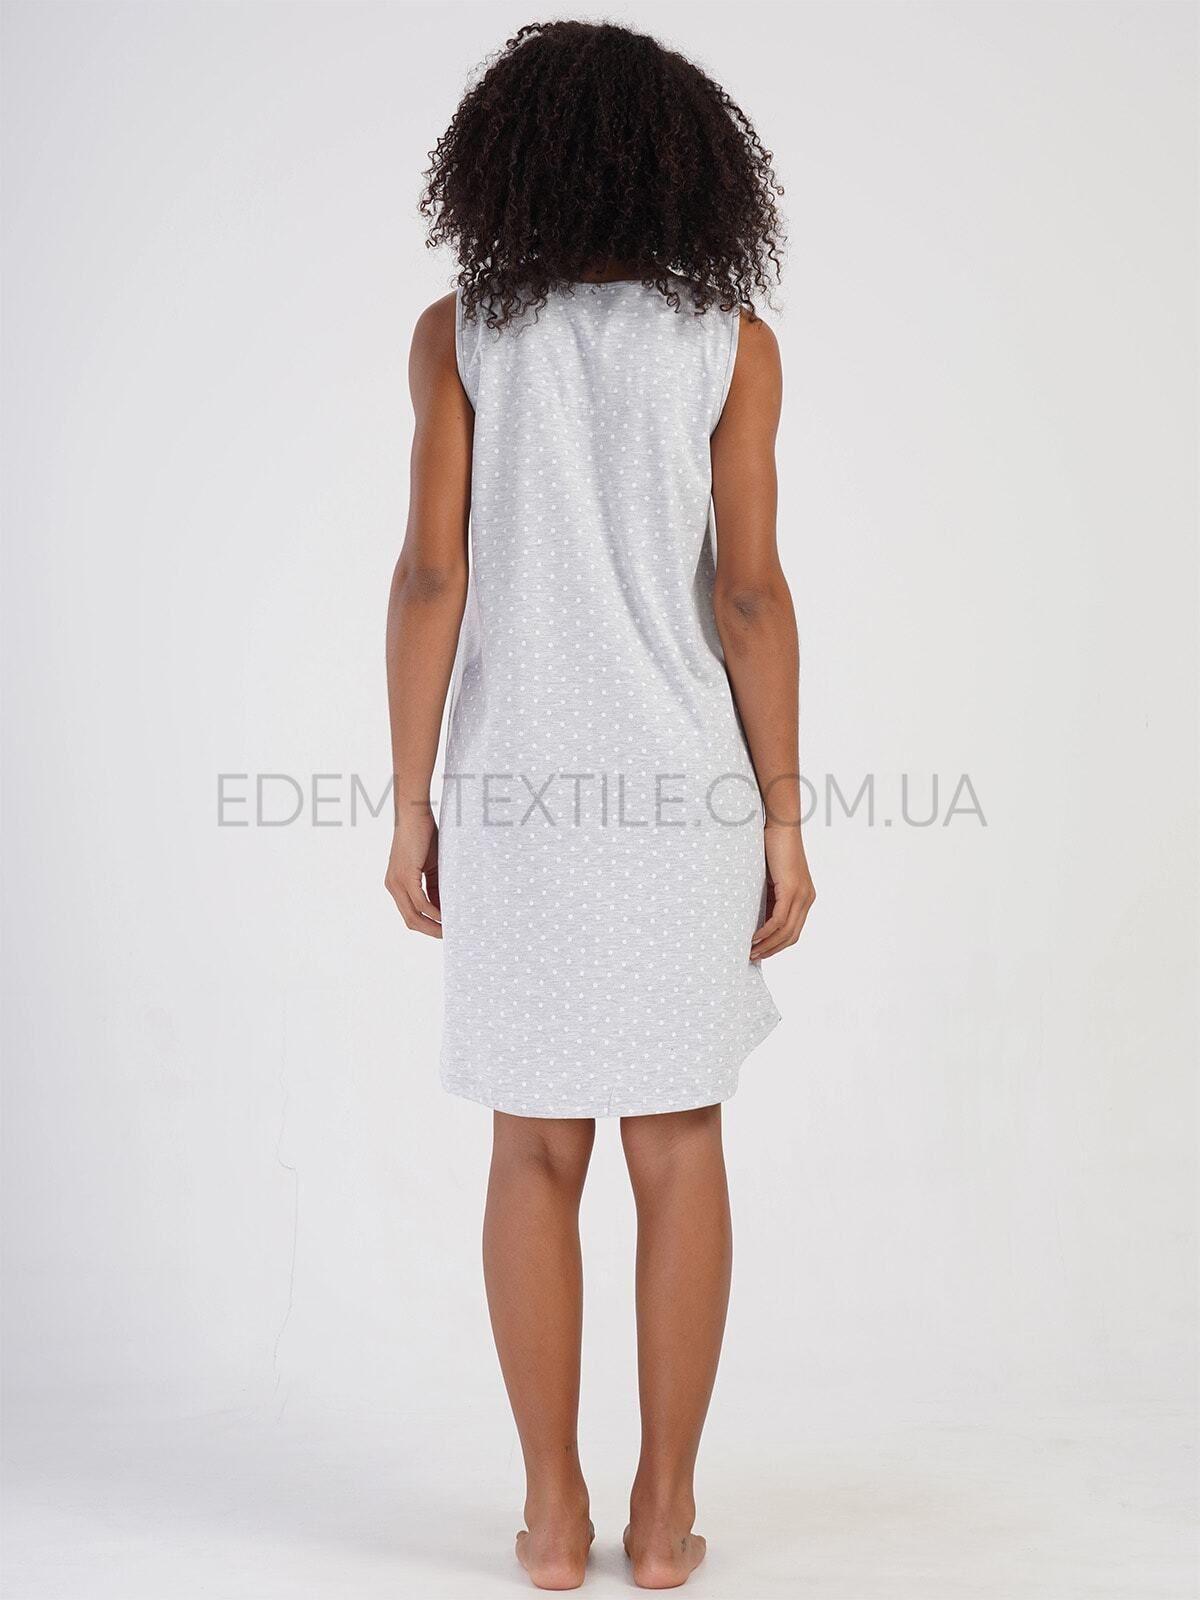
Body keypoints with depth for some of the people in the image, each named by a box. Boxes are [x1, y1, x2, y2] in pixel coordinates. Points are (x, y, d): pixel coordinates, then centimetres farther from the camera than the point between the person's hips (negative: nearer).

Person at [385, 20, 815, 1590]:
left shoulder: (460, 332, 1)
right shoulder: (732, 342, 0)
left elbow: (433, 577, -5)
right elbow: (750, 592, -7)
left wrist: (411, 804, 0)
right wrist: (782, 820, -2)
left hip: (515, 789, 1)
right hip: (689, 790, 0)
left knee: (535, 1149, 10)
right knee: (680, 1146, 9)